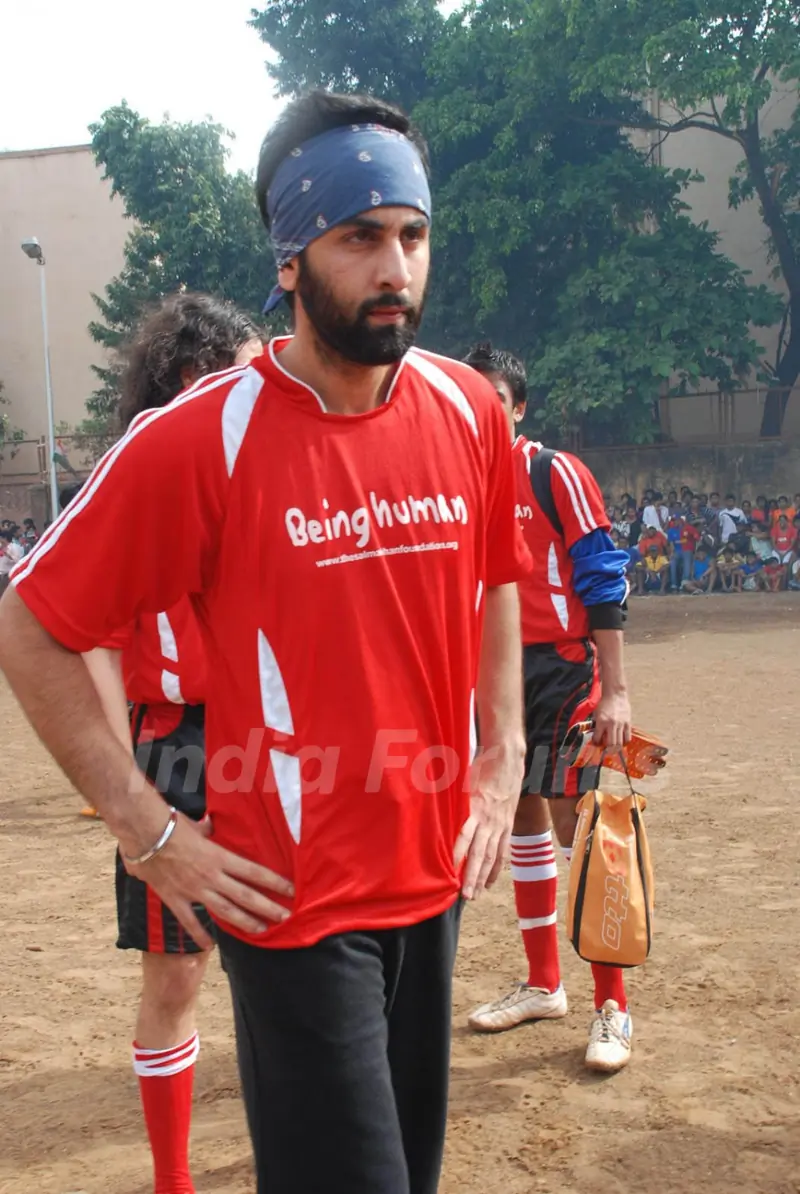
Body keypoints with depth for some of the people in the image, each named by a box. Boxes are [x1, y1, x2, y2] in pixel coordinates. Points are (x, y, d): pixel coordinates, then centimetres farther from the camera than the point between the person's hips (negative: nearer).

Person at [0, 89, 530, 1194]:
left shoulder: (469, 412, 0)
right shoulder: (201, 439, -17)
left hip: (435, 877, 6)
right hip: (292, 894, -6)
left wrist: (502, 757, 8)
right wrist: (149, 831, -12)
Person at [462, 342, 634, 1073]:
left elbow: (604, 581, -11)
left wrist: (614, 691, -17)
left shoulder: (556, 474, -8)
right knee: (523, 819, 12)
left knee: (573, 821, -8)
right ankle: (543, 985, 25)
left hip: (560, 669, -6)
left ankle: (612, 1006, 1)